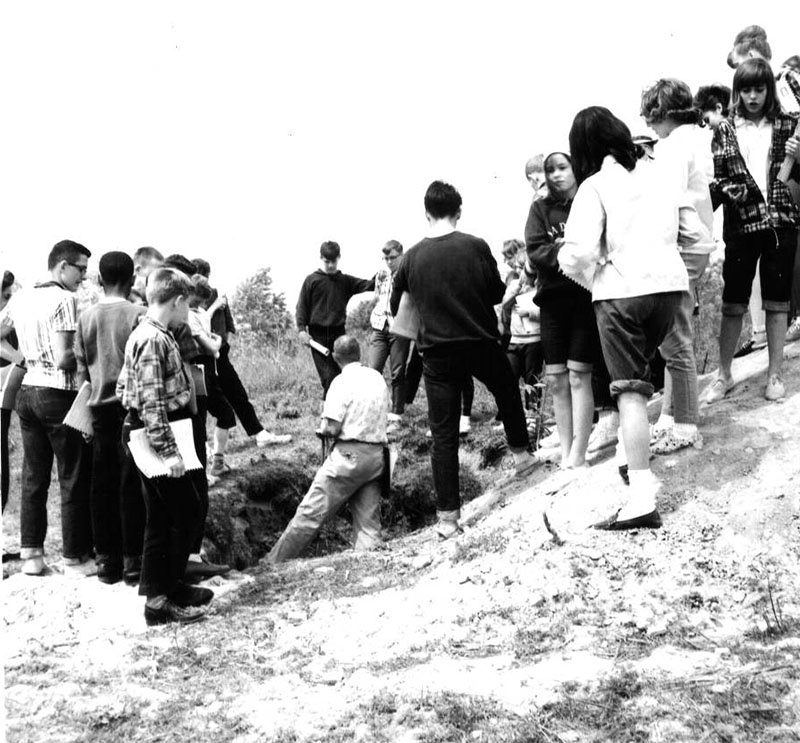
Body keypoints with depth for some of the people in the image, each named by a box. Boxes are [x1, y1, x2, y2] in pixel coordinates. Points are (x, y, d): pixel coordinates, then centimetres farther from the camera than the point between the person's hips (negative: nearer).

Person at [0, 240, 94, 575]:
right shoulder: (64, 299, -13)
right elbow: (63, 359, -19)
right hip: (58, 394, -7)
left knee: (33, 476, 14)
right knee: (74, 479, 3)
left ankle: (30, 553, 19)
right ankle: (75, 557, 8)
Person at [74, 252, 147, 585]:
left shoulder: (86, 318, 3)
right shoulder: (138, 315, -10)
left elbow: (81, 370, 7)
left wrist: (87, 405, 15)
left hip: (100, 408, 4)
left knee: (102, 483, 9)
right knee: (132, 483, 2)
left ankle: (106, 558, 15)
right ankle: (132, 559, 5)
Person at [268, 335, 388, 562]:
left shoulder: (342, 382, -9)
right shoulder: (378, 378, 11)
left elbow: (332, 429, -14)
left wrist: (322, 427, 6)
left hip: (349, 455, -6)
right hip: (378, 456, 6)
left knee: (310, 514, -3)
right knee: (368, 522, 7)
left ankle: (272, 564, 3)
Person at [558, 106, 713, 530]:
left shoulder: (594, 186, -1)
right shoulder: (656, 174, 14)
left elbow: (578, 252, -12)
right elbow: (694, 233, 15)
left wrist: (589, 279, 9)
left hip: (622, 290, -5)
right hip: (669, 284, 5)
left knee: (630, 391, -5)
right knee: (641, 373, 22)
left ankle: (642, 499, -10)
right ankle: (639, 466, 25)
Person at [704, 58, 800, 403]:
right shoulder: (725, 131, 5)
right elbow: (715, 178, 4)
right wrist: (728, 191, -16)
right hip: (741, 226, 0)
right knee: (733, 303, 4)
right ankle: (724, 375, 16)